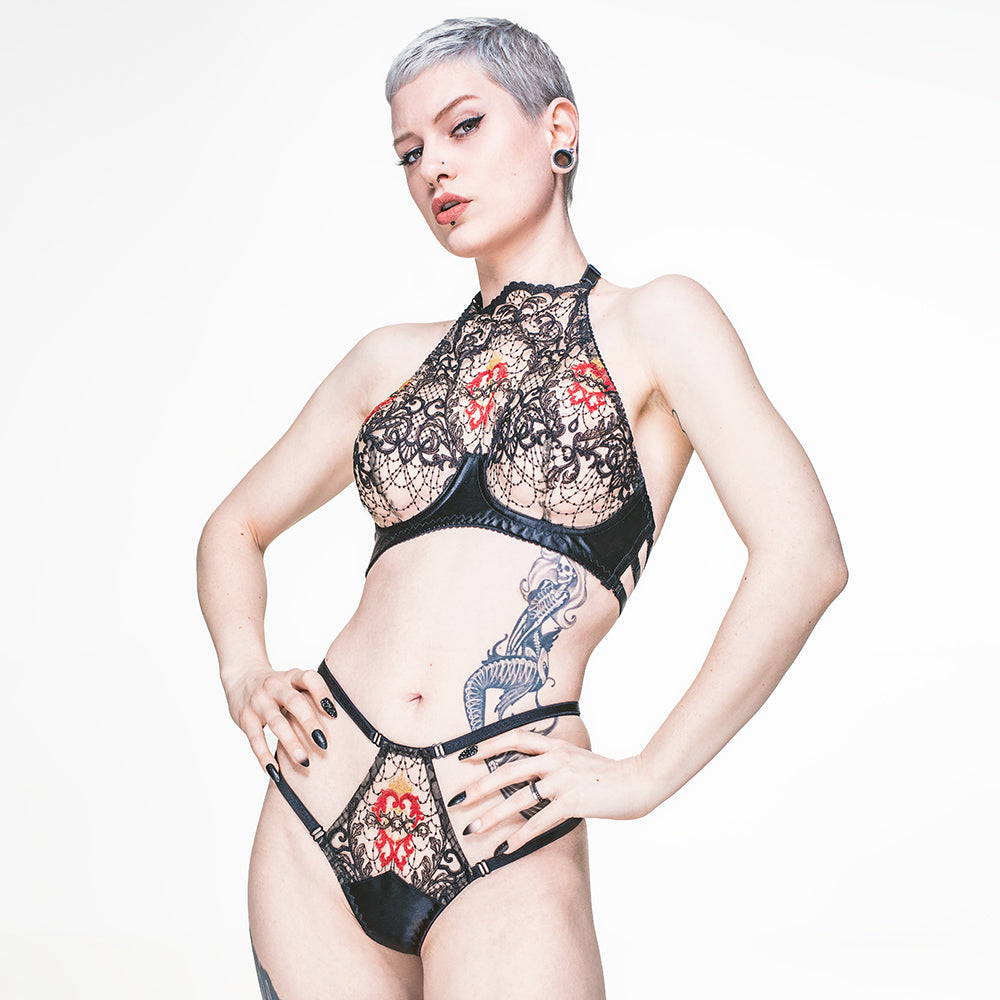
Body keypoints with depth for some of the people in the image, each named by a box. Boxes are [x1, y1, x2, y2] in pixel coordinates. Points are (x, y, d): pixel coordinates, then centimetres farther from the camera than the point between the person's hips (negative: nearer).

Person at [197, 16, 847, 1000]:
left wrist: (645, 774, -9)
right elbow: (237, 525, 23)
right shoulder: (394, 359, 13)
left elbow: (802, 556, -10)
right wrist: (244, 673, 4)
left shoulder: (654, 325, 0)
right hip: (316, 809, 4)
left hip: (500, 846, -4)